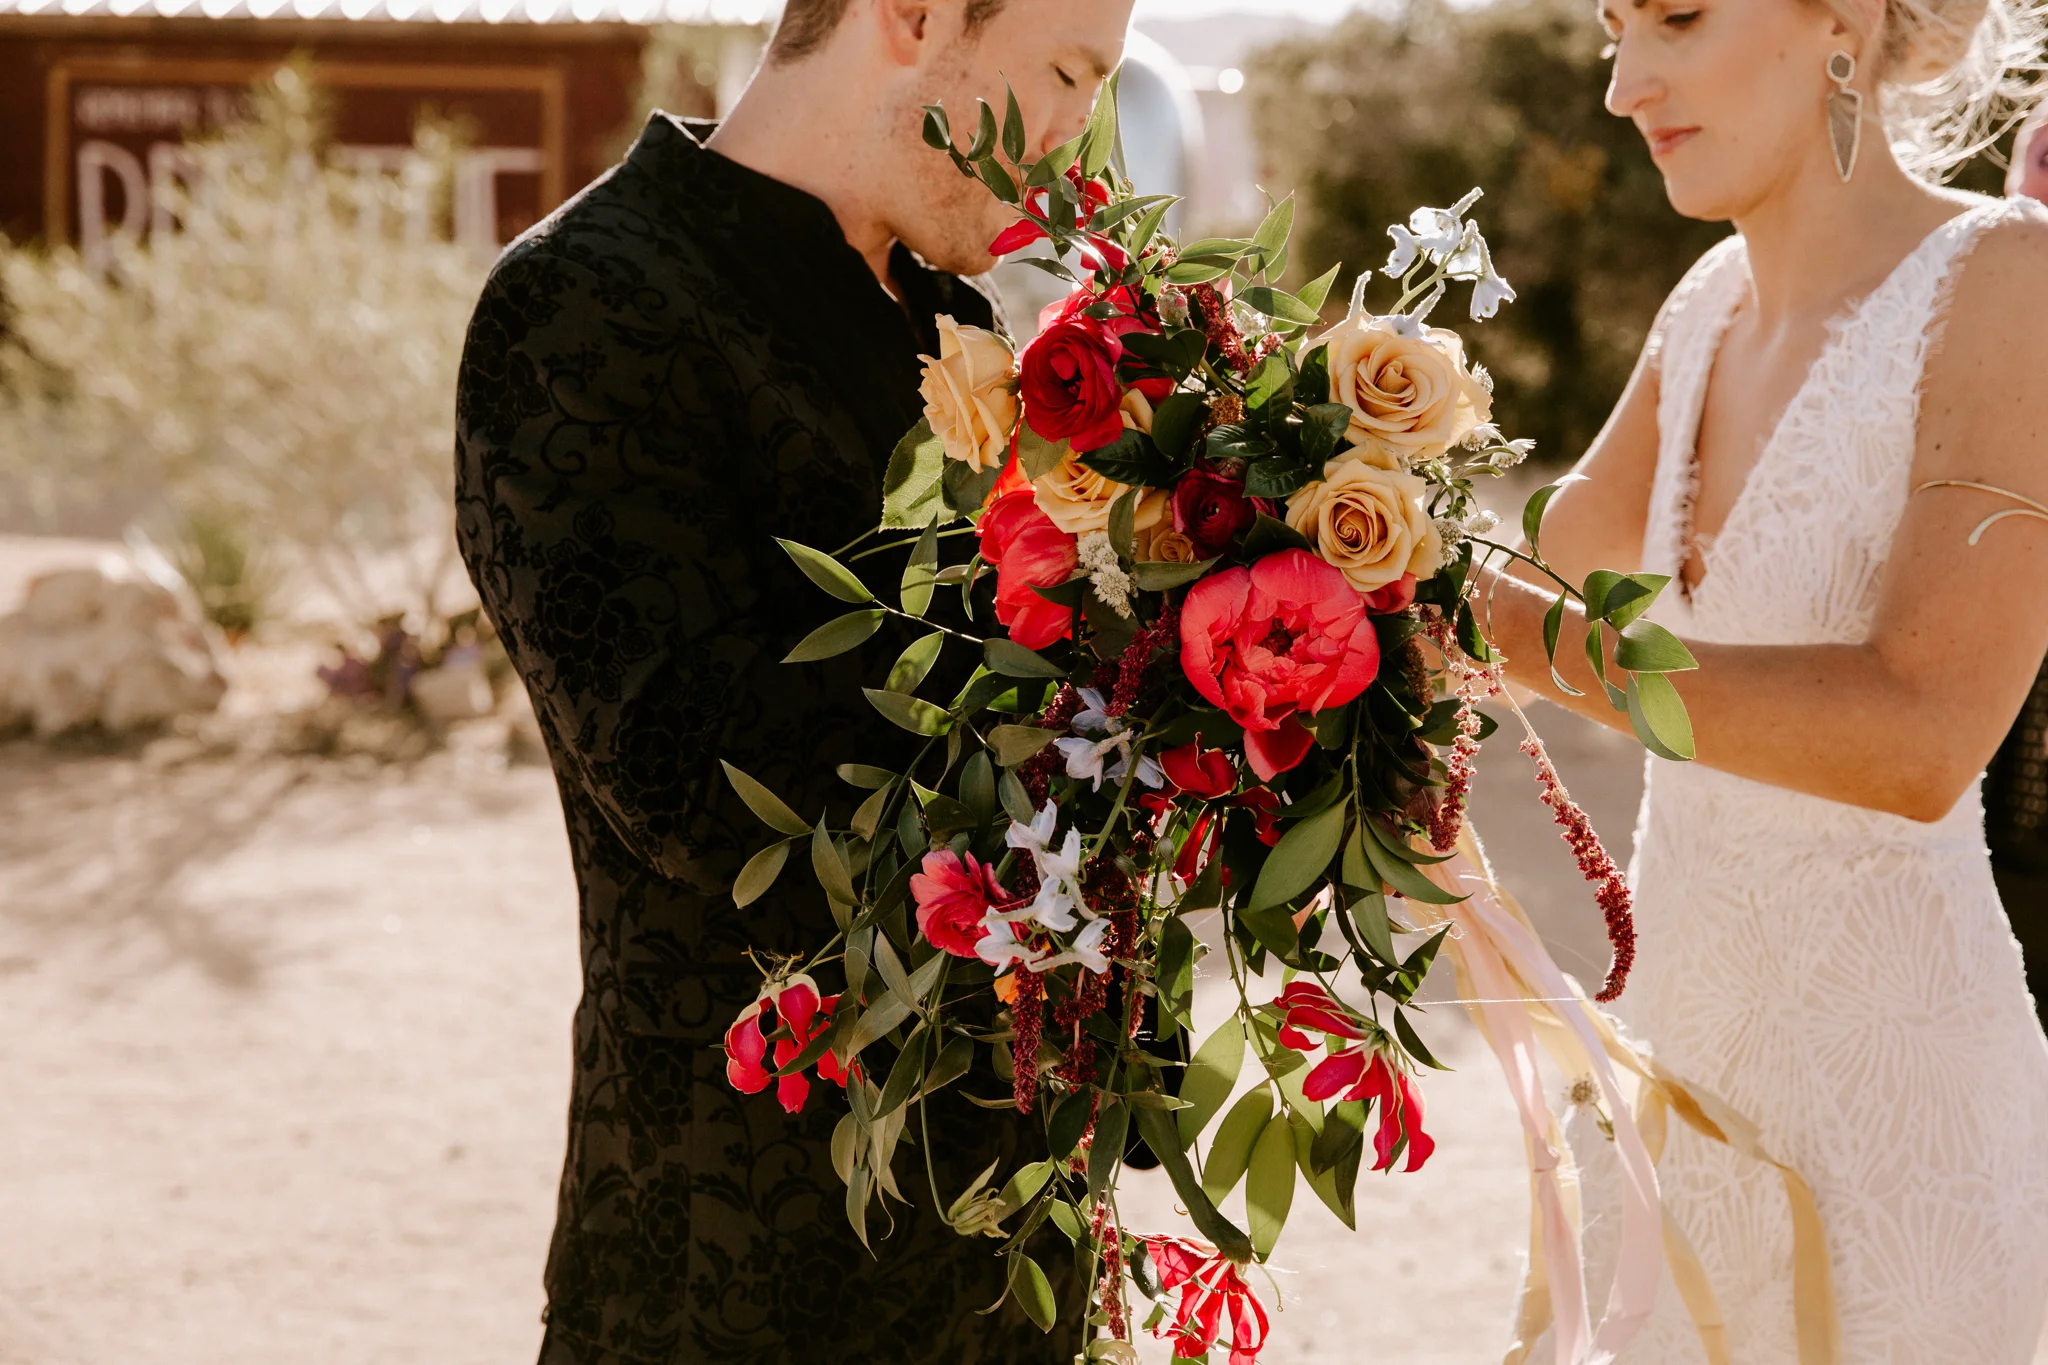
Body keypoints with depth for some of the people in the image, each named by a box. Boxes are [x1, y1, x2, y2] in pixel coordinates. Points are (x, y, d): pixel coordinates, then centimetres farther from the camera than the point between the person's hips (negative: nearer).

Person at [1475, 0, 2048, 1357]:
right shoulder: (1714, 306, 6)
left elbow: (1919, 737, -27)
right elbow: (1557, 562, 21)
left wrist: (1502, 624, -28)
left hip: (1889, 1076, -7)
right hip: (1692, 1031, 7)